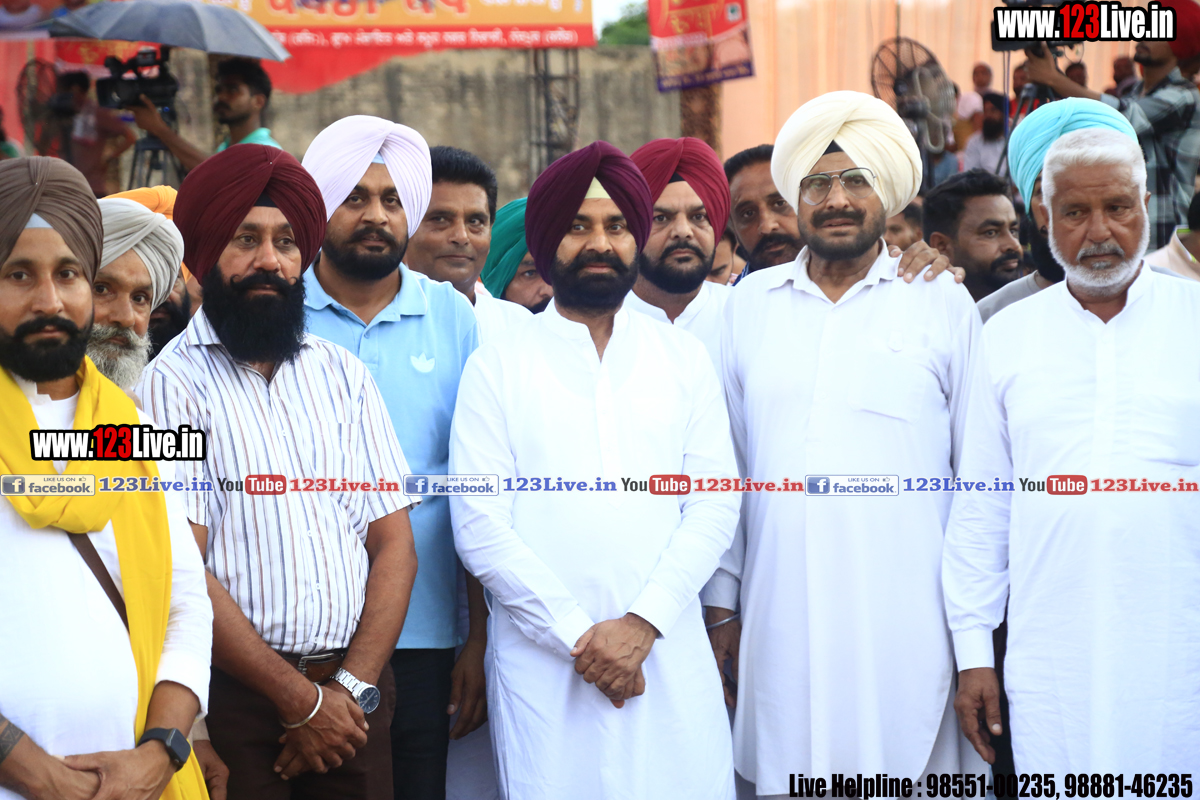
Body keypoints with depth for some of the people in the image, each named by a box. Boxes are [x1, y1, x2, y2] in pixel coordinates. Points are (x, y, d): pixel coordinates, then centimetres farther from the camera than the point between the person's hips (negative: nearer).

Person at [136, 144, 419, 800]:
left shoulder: (343, 373, 10)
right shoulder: (174, 383, -4)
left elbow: (393, 543, 6)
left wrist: (351, 687, -6)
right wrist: (299, 698, -11)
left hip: (353, 697, 4)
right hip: (237, 691, -4)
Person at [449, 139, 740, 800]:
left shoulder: (684, 359, 10)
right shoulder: (497, 368, 3)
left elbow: (714, 507, 3)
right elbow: (479, 528, -4)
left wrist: (641, 624, -9)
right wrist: (579, 635, -10)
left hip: (669, 655, 2)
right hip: (542, 665, -2)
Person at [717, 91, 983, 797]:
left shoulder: (943, 304, 5)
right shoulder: (750, 303, 11)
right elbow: (727, 465, 14)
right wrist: (720, 601, 10)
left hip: (907, 620, -2)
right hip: (781, 616, 2)